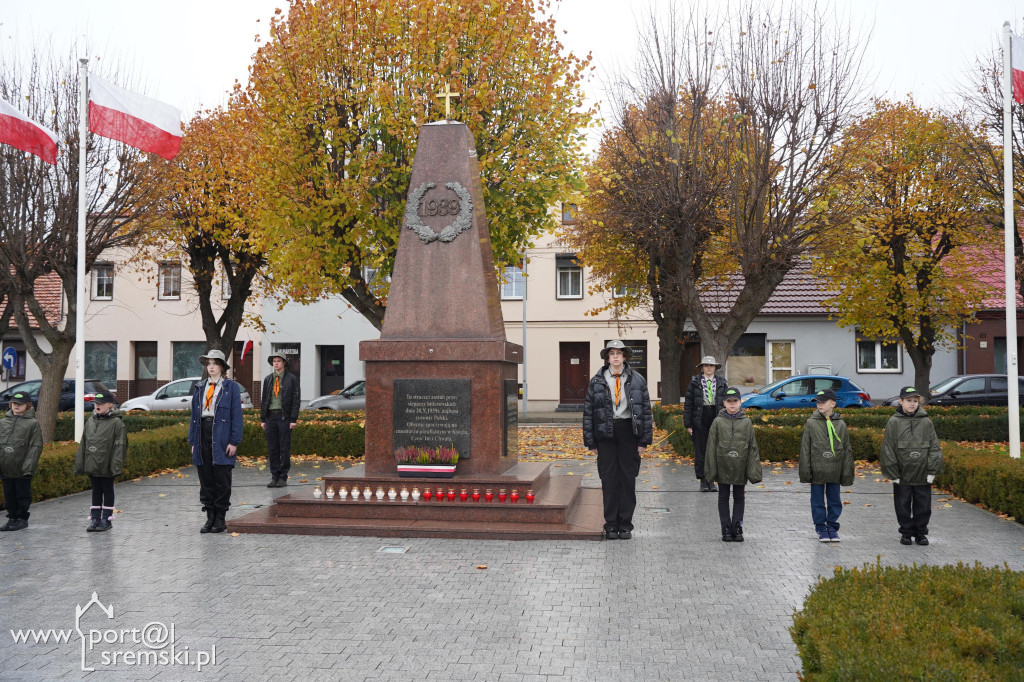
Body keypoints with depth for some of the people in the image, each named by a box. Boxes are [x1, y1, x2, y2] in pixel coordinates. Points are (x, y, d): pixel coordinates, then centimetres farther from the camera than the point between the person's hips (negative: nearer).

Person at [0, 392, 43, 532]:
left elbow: (36, 447, -7)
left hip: (22, 470, -4)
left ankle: (22, 519, 15)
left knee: (23, 495, 4)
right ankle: (12, 518, 22)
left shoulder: (33, 424, -3)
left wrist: (29, 466, -15)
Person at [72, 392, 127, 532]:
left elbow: (119, 446, -12)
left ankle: (106, 519, 14)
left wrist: (116, 465, -18)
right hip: (92, 466, 5)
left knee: (108, 491, 6)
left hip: (106, 467, -5)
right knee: (96, 491, 12)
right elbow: (83, 445, 13)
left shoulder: (116, 423, -9)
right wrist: (79, 465, 10)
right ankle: (95, 519, 18)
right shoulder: (90, 422, 9)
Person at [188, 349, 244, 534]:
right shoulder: (199, 387, 14)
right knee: (205, 478, 7)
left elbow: (236, 415, -3)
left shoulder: (231, 387, 1)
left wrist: (234, 442, -9)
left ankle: (220, 518, 9)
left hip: (221, 438, -4)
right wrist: (192, 441, 10)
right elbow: (194, 414, 16)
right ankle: (210, 517, 16)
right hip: (203, 434, 4)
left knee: (222, 479, 0)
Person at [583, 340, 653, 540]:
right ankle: (611, 524, 10)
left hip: (629, 432, 0)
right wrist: (590, 441, 1)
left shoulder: (637, 380, 4)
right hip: (605, 432, 0)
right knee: (609, 478, 2)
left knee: (628, 477, 4)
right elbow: (588, 412, 5)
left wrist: (644, 440, 0)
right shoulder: (597, 381, 3)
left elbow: (646, 410, 5)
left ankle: (625, 524, 13)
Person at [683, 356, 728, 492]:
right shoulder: (695, 383, 2)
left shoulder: (721, 383, 8)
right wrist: (688, 424, -4)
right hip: (700, 421, -1)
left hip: (716, 420, 1)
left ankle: (711, 480, 13)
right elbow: (688, 404, 2)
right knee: (700, 451, 2)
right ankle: (703, 481, 10)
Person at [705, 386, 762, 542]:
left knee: (739, 498, 8)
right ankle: (726, 529, 14)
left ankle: (737, 527, 15)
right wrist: (712, 470, -4)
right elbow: (711, 447, -1)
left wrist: (753, 471, -4)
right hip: (723, 468, 0)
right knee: (723, 498, 7)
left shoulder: (746, 422, 1)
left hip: (740, 469, 1)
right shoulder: (718, 422, -2)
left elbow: (752, 447, 2)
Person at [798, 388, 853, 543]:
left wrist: (847, 473, 3)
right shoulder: (811, 423, -2)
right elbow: (805, 449, -1)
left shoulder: (841, 424, 2)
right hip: (817, 471, -1)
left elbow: (847, 450, 7)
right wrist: (805, 471, -5)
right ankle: (821, 529, 18)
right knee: (818, 501, 6)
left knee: (834, 501, 10)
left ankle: (832, 527, 23)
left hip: (834, 472, 1)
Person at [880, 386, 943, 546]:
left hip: (923, 475, 1)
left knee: (923, 505, 9)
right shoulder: (894, 422, -4)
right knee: (903, 505, 8)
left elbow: (935, 448, 3)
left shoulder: (926, 422, 1)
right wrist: (892, 473, -6)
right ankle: (906, 532, 21)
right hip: (902, 476, -1)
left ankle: (921, 533, 23)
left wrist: (932, 471, -3)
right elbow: (888, 449, -3)